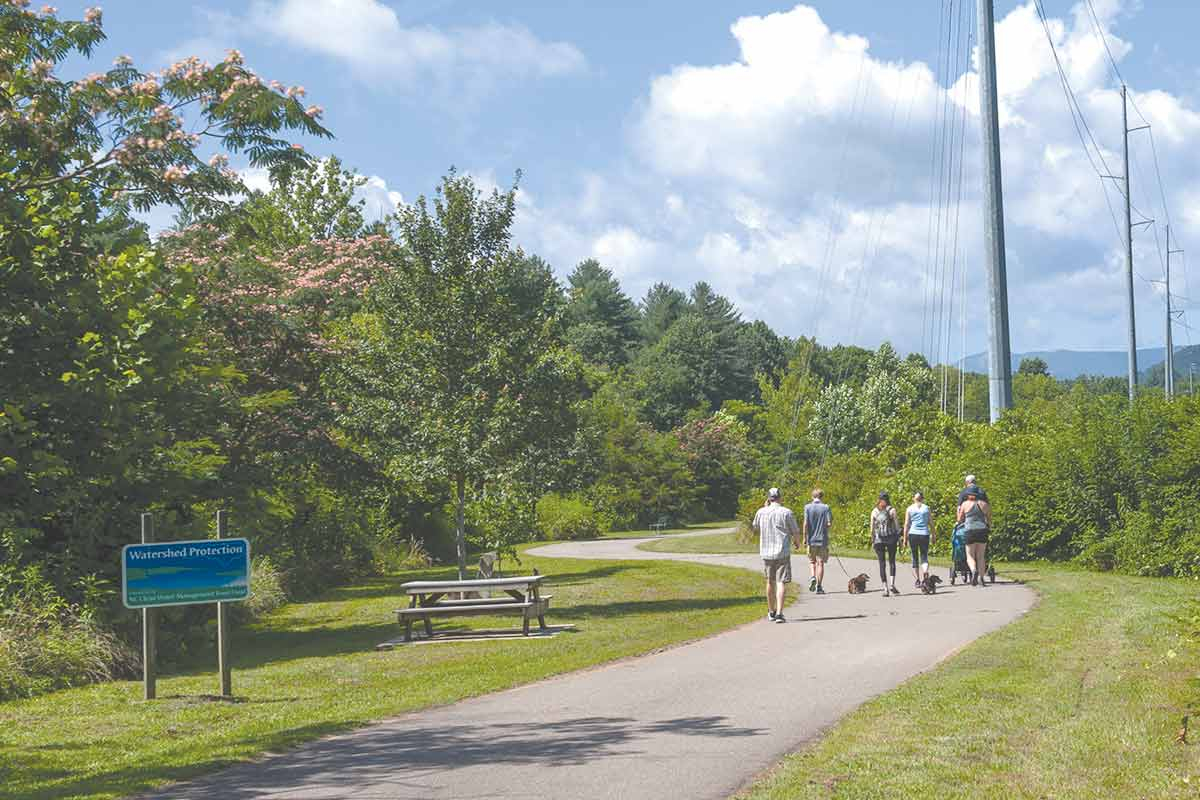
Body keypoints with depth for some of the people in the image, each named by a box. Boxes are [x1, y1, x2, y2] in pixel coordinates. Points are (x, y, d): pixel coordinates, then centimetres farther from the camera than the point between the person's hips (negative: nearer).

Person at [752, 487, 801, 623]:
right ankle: (779, 613, -17)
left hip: (766, 552, 4)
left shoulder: (761, 512, 2)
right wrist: (797, 542, 20)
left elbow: (756, 529, 20)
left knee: (770, 582, 18)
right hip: (782, 552, -4)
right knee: (781, 582, -5)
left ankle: (771, 612, 30)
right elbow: (796, 532, -3)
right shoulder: (786, 512, -7)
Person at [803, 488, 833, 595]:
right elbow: (830, 524, -8)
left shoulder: (808, 507, -3)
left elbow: (806, 524, -8)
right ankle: (819, 586, 4)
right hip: (823, 539, 0)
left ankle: (813, 577, -7)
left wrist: (805, 538, -2)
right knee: (820, 563, 6)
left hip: (811, 539, 0)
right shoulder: (826, 508, -3)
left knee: (812, 561, 17)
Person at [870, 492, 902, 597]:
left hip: (878, 539, 1)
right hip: (891, 537, -1)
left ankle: (885, 588, -3)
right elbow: (896, 524, -3)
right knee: (892, 561, 10)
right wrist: (899, 538, 4)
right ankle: (892, 585, -6)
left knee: (882, 563, 3)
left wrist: (872, 539, 10)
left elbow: (872, 527, 3)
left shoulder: (874, 511, 3)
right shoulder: (891, 510, -3)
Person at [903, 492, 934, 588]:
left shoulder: (910, 509, 4)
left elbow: (906, 524, 1)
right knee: (924, 557, 4)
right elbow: (931, 523, 6)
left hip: (913, 534, 0)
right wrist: (933, 536, 14)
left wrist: (905, 539, 3)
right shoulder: (927, 508, 7)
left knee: (915, 558, 10)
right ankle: (925, 571, -25)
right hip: (924, 534, 0)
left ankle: (917, 580, 9)